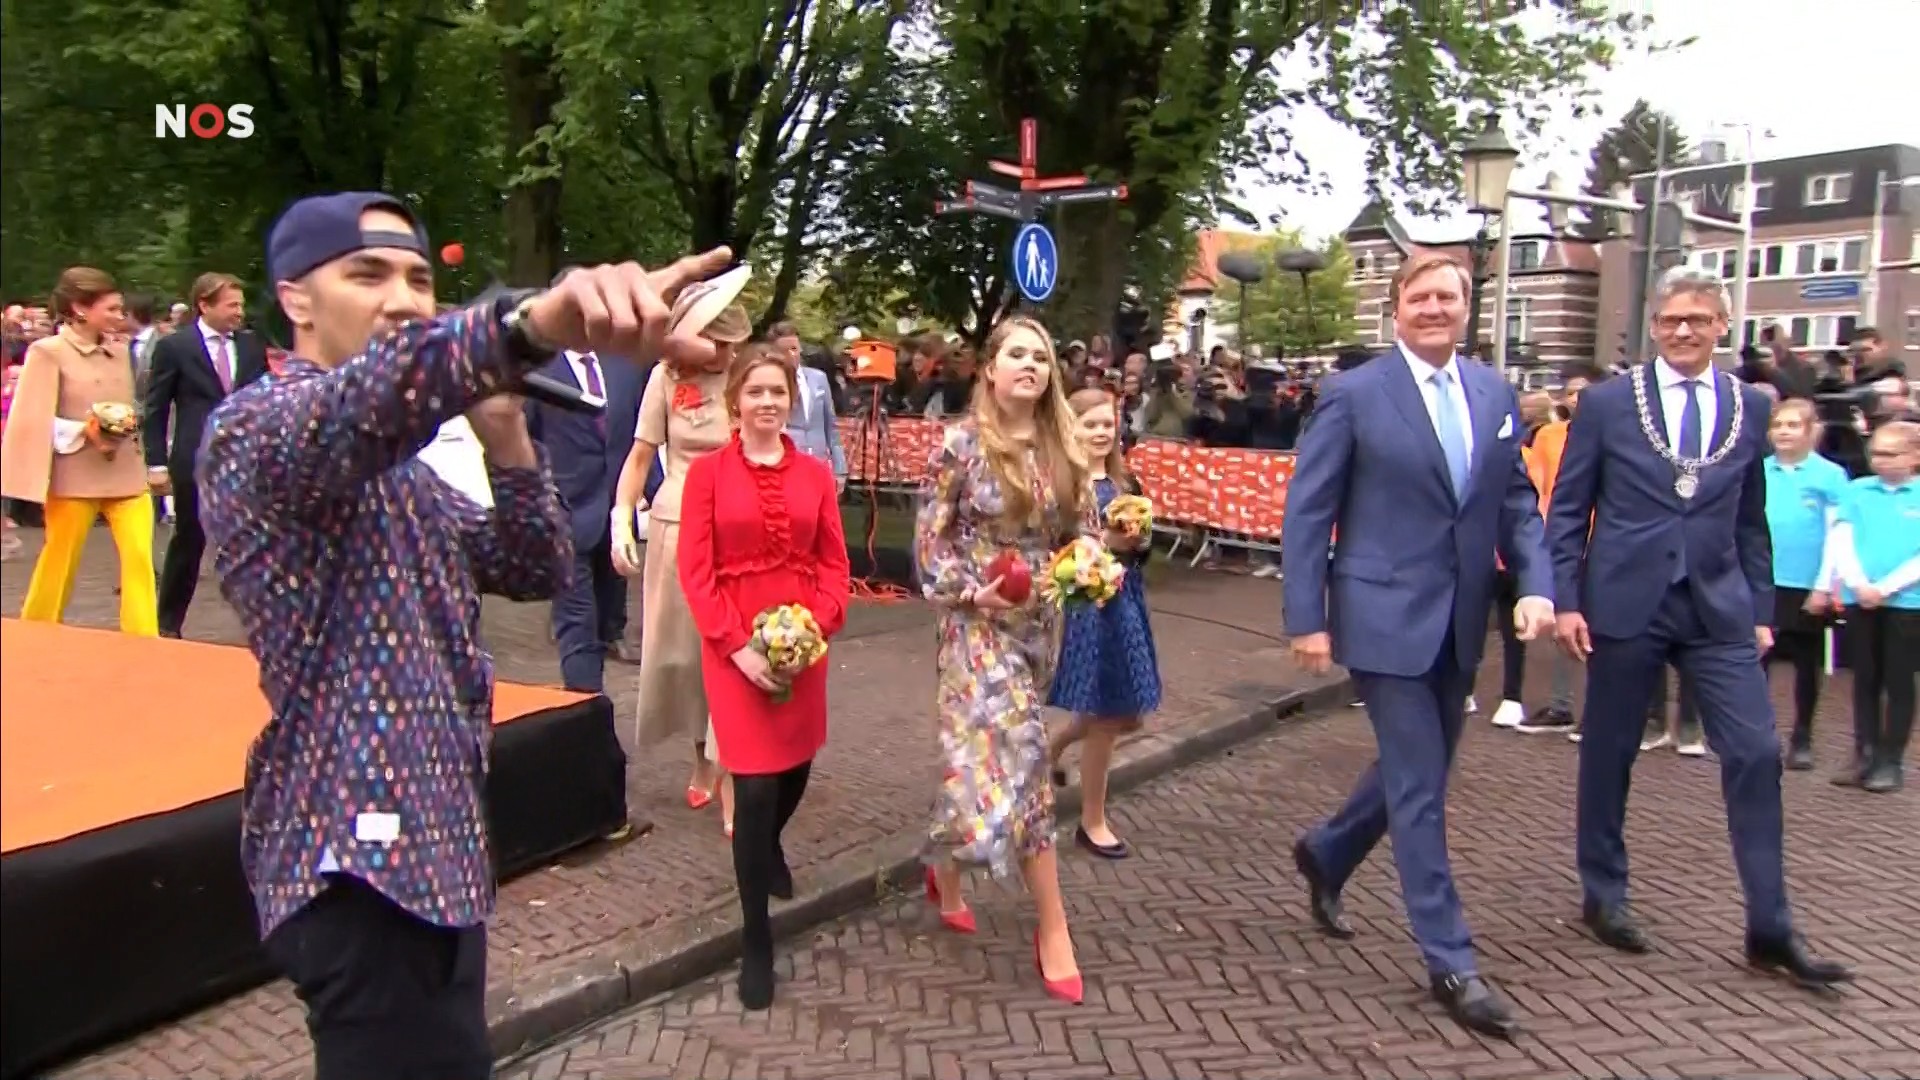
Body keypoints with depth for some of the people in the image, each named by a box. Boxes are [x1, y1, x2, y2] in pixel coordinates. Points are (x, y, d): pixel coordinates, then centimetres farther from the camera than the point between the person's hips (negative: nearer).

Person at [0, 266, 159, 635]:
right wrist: (83, 431, -20)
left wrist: (129, 424, 3)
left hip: (125, 472, 5)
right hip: (74, 476, -5)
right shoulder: (47, 352, -6)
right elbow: (31, 422, -10)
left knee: (140, 558, -9)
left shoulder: (119, 353, 11)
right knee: (60, 564, 7)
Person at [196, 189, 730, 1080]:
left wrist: (505, 433, -6)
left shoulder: (400, 467, 16)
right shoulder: (257, 428, -14)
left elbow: (537, 571, 11)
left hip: (430, 839, 10)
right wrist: (533, 322, -58)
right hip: (363, 854, -10)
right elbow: (364, 399, -39)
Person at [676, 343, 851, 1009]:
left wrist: (814, 630, -11)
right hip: (734, 647, -3)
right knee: (755, 785, -6)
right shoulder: (707, 473, -3)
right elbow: (695, 572, -6)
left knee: (796, 768, 15)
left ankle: (768, 847, 51)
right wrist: (738, 646, -15)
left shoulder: (816, 474, 6)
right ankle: (756, 942, 9)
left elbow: (834, 563, 4)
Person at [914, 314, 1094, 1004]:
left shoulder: (1062, 447, 5)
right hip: (980, 623, -5)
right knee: (1018, 757, -11)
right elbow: (929, 538, -6)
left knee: (982, 756, 14)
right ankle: (1053, 929, -5)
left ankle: (945, 872, 37)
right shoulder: (961, 443, -9)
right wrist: (970, 591, -17)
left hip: (1038, 623, 6)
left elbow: (1082, 530, 12)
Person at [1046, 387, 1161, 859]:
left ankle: (1054, 746, 40)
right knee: (1104, 718, 1)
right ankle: (1092, 821, 18)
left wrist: (1138, 541, -6)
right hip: (1081, 604, -7)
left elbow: (1142, 546, 15)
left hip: (1123, 602, 7)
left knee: (1127, 715, 12)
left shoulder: (1126, 482, 10)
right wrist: (1102, 542, -20)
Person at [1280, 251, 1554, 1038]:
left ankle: (1326, 853, 43)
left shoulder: (1496, 394, 8)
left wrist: (1535, 584, -6)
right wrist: (1307, 618, -13)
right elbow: (1306, 513, -8)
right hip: (1387, 616, -6)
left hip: (1460, 621, 6)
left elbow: (1517, 500, 11)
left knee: (1416, 772, 18)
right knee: (1420, 786, -2)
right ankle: (1450, 962, 10)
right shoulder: (1354, 395, -7)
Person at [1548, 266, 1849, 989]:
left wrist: (1761, 608, 9)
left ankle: (1770, 929, 7)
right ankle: (1603, 895, 26)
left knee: (1756, 754, -3)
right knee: (1609, 752, 8)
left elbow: (1751, 519, 13)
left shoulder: (1750, 407, 9)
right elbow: (1567, 511, 1)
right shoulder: (1606, 403, 0)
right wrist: (1566, 600, -6)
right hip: (1626, 604, -2)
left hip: (1718, 608, 2)